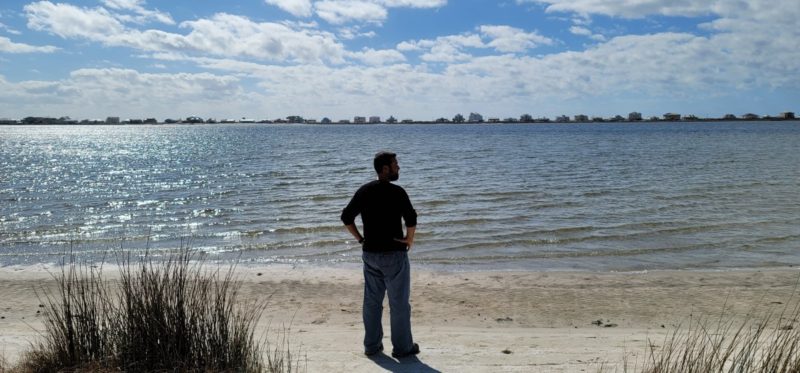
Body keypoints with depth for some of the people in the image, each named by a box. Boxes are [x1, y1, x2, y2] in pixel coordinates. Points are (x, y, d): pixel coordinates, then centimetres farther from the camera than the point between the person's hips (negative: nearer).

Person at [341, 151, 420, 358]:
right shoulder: (396, 192, -14)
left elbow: (346, 217, 5)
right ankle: (402, 347, 15)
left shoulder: (363, 191, 4)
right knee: (399, 303, 6)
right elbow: (411, 219, -24)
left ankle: (372, 345, 23)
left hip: (369, 253, 6)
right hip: (393, 254, -6)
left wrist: (360, 239, 11)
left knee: (372, 301, 15)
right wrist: (410, 239, -7)